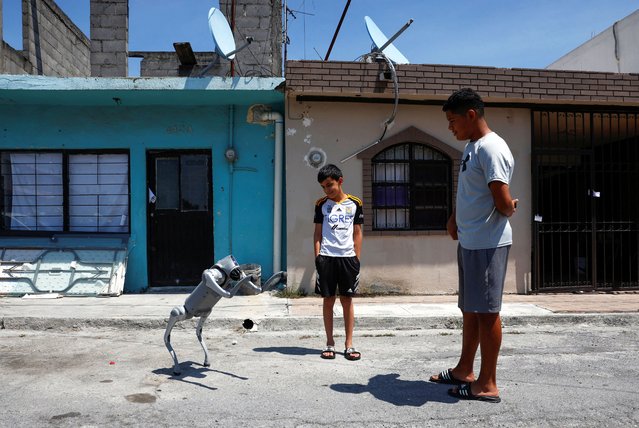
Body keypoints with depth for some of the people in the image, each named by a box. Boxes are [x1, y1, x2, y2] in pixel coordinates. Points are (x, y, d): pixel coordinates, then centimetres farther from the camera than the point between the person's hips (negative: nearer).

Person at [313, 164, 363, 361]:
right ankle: (330, 343, 16)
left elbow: (357, 232, 6)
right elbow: (318, 232, 7)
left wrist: (357, 257, 2)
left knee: (347, 300, 5)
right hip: (326, 257, 0)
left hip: (347, 257, 0)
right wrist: (317, 255, -2)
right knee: (328, 300, 5)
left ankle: (349, 344, 13)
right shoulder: (321, 204, 5)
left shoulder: (354, 203, 4)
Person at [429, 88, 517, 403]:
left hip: (487, 244, -10)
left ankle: (488, 384, 11)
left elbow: (504, 205, -21)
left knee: (485, 311, -1)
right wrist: (454, 218, 13)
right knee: (470, 308, 16)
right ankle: (464, 370, 30)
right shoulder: (470, 146, 14)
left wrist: (510, 208, 0)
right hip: (469, 241, 10)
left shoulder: (491, 149, -18)